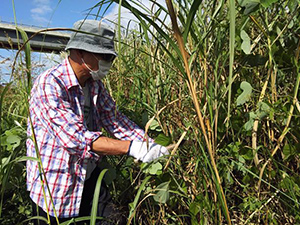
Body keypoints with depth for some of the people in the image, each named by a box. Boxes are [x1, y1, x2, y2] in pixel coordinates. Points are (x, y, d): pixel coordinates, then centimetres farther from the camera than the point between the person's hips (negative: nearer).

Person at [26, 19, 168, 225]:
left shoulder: (96, 85, 2)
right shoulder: (49, 84, -23)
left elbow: (116, 120, -1)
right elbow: (75, 138, -32)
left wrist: (151, 145, -14)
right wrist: (132, 148, -37)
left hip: (91, 182, 6)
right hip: (55, 190, -6)